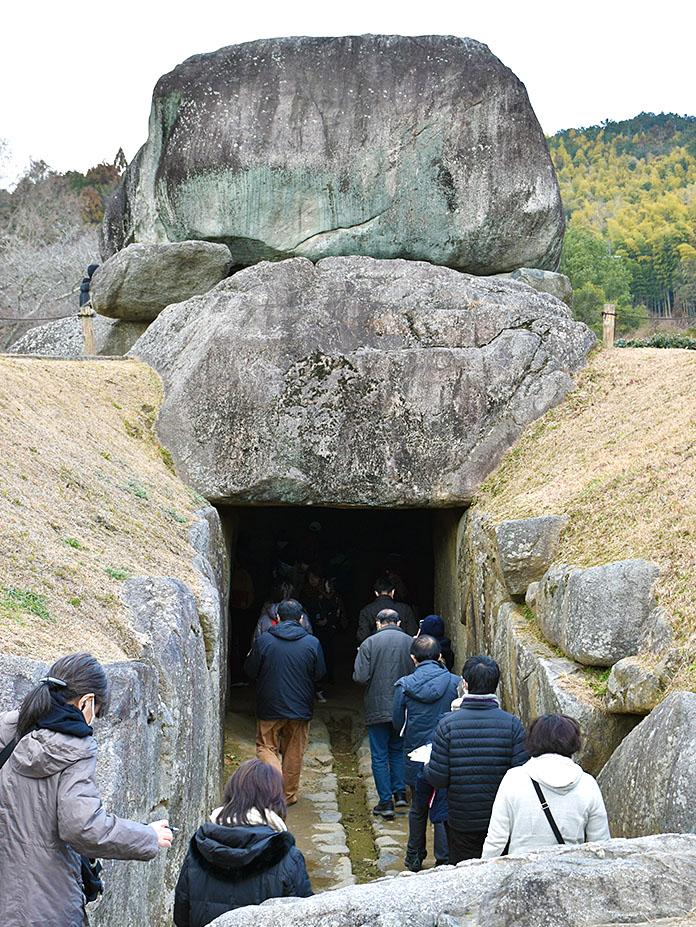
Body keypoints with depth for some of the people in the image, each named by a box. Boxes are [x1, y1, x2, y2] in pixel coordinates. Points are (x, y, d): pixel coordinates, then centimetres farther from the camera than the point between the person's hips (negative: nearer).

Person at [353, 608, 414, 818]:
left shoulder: (369, 643, -10)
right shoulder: (410, 642, -3)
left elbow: (361, 677, -14)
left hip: (378, 709, -3)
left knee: (380, 756, 5)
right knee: (398, 750, 21)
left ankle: (386, 802, 5)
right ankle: (400, 793, 15)